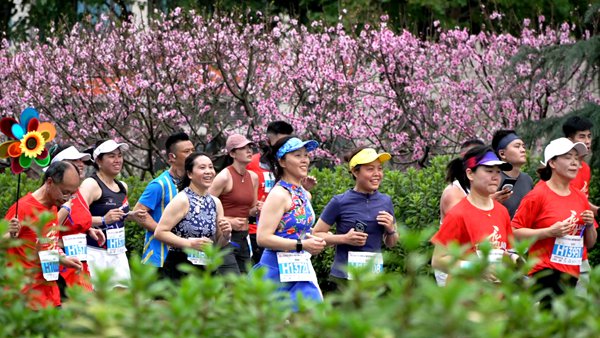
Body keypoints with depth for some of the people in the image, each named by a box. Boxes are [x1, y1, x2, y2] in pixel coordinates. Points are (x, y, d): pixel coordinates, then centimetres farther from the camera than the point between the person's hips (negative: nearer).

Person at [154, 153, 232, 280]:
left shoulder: (215, 203, 11)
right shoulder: (182, 200, -8)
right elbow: (159, 232, -16)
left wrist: (226, 235, -4)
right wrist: (190, 243, -23)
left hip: (206, 268, 6)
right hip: (179, 269, -6)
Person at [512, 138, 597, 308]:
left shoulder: (580, 198, 15)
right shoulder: (538, 195, -3)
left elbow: (590, 243, 23)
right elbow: (515, 232, -9)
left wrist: (590, 225, 1)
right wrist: (550, 232, -16)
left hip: (574, 274, 6)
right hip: (547, 273, -6)